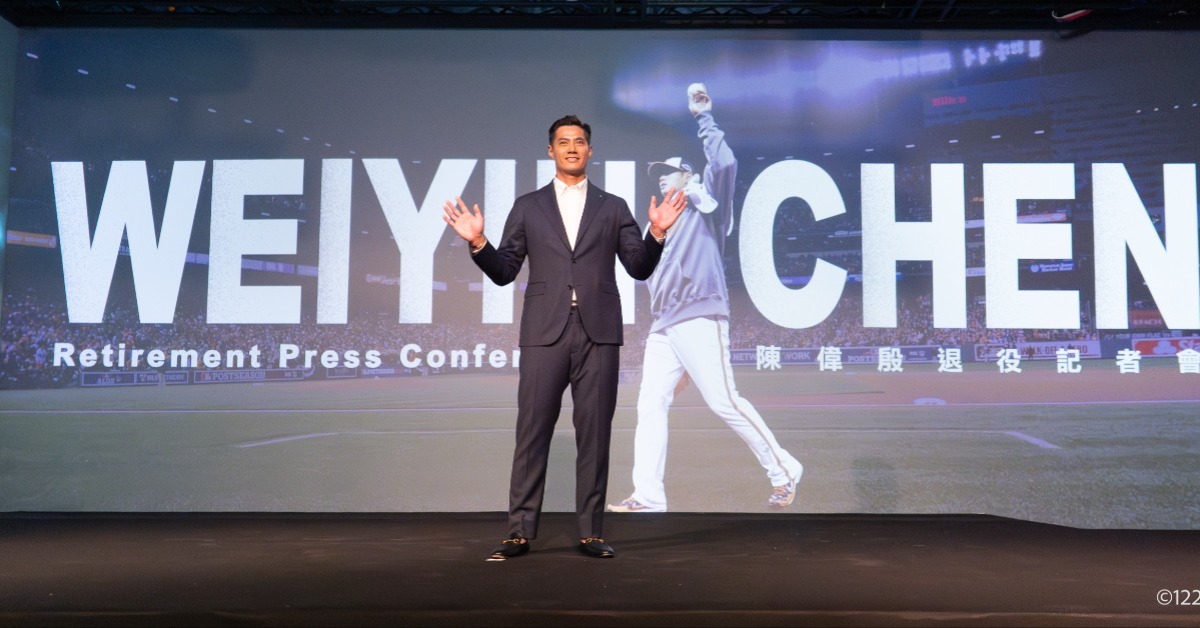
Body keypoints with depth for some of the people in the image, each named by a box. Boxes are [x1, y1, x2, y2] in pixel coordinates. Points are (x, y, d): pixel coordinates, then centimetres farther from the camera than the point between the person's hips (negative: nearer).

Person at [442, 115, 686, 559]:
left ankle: (591, 532, 11)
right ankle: (520, 532, 6)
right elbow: (504, 272, 9)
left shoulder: (613, 207, 13)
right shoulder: (528, 207, 13)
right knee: (532, 433, -1)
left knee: (594, 434, 3)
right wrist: (478, 243, -7)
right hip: (544, 334, 0)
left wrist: (657, 233, -7)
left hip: (598, 334, 0)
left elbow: (639, 268, 8)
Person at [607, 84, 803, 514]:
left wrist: (704, 118, -8)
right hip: (663, 327, 8)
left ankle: (783, 471, 3)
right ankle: (647, 497, 1)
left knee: (724, 402, -11)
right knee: (650, 404, 0)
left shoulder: (704, 203, 5)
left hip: (698, 320, -8)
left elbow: (725, 164, -15)